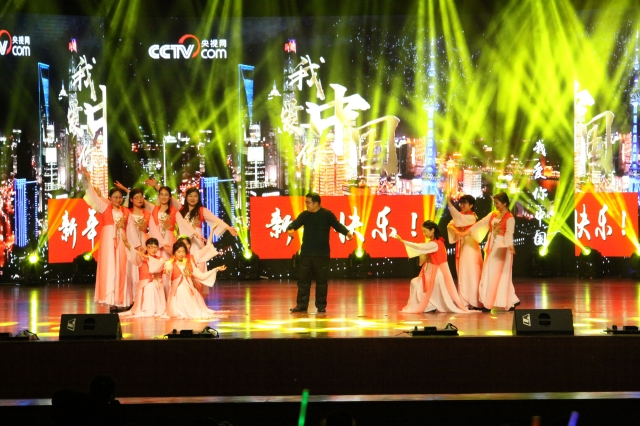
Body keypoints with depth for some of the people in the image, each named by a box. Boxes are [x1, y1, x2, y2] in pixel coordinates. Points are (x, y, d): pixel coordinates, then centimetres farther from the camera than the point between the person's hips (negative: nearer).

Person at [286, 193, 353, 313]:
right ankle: (301, 305, 11)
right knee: (303, 279, 4)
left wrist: (347, 232, -27)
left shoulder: (327, 214, -4)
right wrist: (290, 229, -30)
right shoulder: (305, 215, 5)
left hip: (322, 254, -3)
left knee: (321, 281, 3)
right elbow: (296, 223, -6)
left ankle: (321, 306, 11)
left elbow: (337, 225, -8)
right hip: (306, 253, 4)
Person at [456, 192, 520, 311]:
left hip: (502, 248, -7)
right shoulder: (493, 215, 9)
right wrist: (465, 233, 6)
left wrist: (510, 246, -42)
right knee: (488, 275, 7)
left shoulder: (509, 218, -12)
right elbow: (481, 224, 9)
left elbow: (509, 233, -25)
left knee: (498, 275, -5)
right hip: (491, 247, 7)